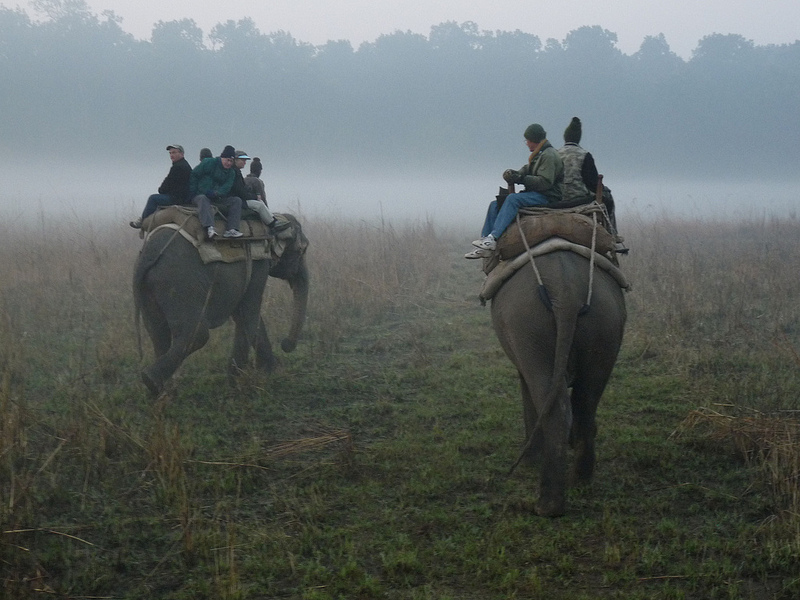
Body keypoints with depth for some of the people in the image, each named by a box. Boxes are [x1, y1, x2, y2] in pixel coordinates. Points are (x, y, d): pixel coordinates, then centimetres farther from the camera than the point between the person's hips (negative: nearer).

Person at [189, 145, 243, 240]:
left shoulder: (231, 172, 11)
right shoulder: (209, 163, -3)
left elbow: (227, 187, -5)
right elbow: (193, 176, -2)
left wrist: (215, 193, -24)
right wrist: (193, 192, -8)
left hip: (217, 199, 5)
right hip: (199, 195, -5)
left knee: (236, 200, -12)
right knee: (202, 199, -40)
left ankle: (231, 230, -24)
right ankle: (209, 228, -59)